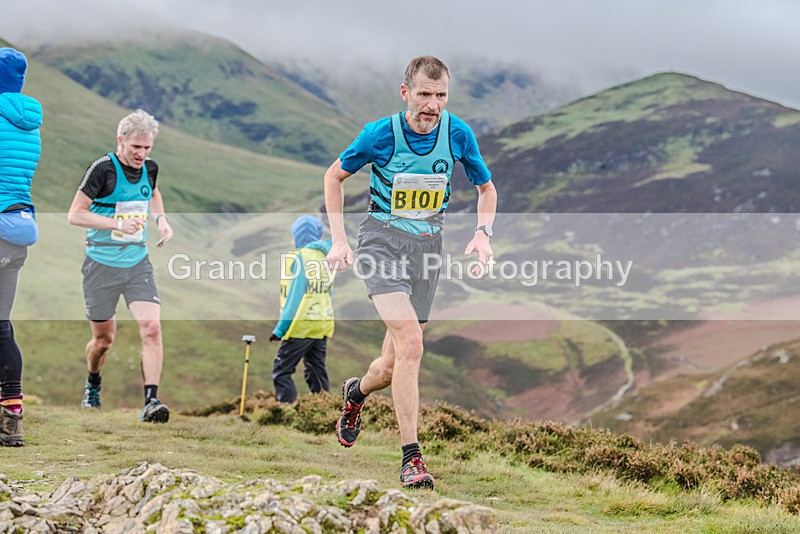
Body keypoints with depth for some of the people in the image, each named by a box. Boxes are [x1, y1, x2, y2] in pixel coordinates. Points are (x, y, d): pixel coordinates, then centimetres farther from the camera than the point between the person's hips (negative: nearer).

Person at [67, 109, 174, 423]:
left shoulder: (150, 168, 4)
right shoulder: (103, 169, -13)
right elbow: (75, 214, -14)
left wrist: (161, 218, 8)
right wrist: (119, 223, -24)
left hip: (138, 264, 4)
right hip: (102, 265, -4)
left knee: (151, 328, -16)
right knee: (104, 339, 7)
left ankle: (151, 401, -16)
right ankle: (93, 384, 38)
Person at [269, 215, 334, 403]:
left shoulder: (300, 258, -11)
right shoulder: (324, 258, 11)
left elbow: (295, 296, -14)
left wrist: (280, 329, -11)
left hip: (302, 326, -8)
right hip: (324, 325, 8)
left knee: (281, 372, -3)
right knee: (316, 372, 15)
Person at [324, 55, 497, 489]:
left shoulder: (457, 134, -6)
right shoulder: (380, 134, -13)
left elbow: (486, 188, 10)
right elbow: (334, 176, 3)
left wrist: (483, 233, -8)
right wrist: (338, 240, -3)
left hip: (428, 245, 3)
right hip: (382, 241, -3)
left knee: (394, 366, 5)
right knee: (410, 343, -24)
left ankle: (357, 390, 43)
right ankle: (411, 457, -19)